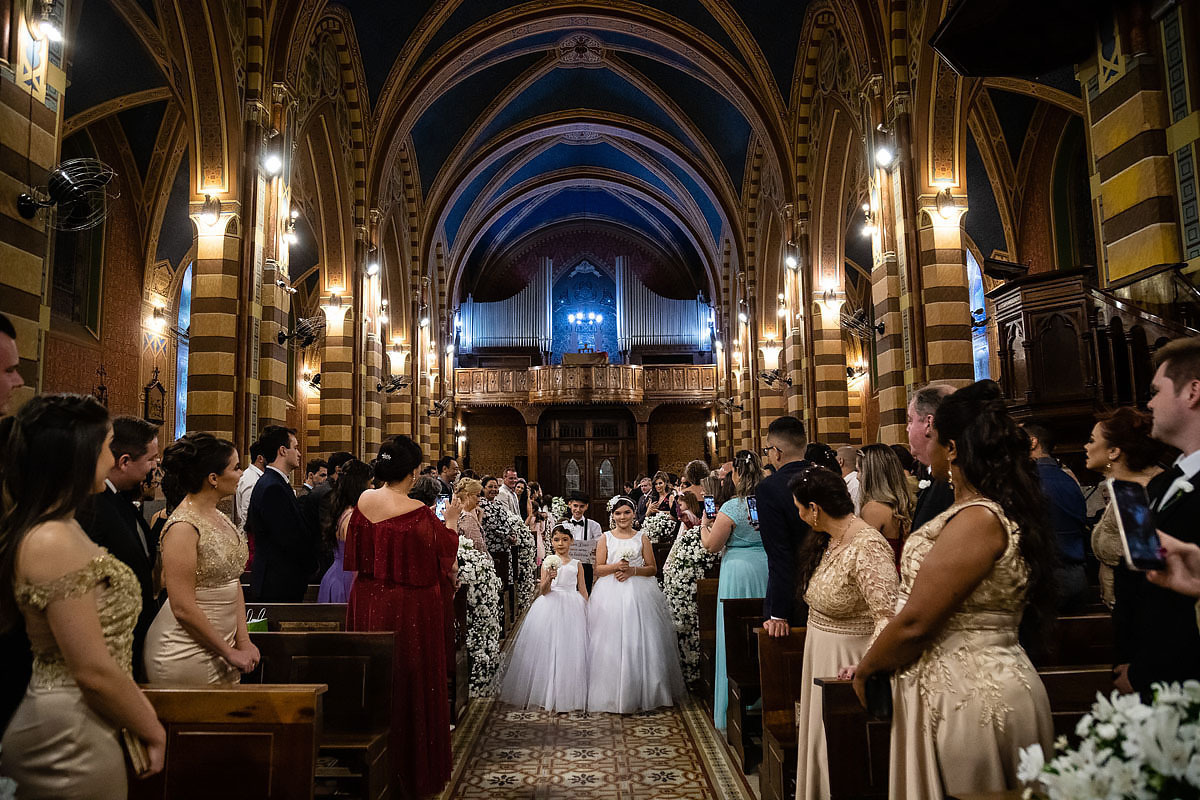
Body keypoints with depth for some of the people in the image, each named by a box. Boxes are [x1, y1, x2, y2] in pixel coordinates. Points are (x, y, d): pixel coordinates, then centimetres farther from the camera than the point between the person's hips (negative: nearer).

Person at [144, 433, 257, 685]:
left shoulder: (220, 518, 8)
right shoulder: (183, 527, -18)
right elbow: (183, 608, -19)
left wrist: (243, 641, 0)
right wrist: (230, 653, -13)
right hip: (187, 653, -8)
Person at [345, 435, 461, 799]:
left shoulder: (363, 501, -3)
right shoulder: (420, 514, -21)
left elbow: (354, 553, 11)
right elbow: (443, 562, -13)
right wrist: (450, 523, -2)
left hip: (367, 602, 6)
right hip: (410, 608, -6)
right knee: (410, 686, 9)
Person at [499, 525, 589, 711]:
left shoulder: (576, 564, 7)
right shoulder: (547, 563, 1)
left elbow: (583, 590, 11)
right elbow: (543, 591, -4)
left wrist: (586, 611, 4)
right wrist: (549, 579, -24)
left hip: (572, 608, 2)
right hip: (550, 607, -2)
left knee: (571, 651, 1)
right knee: (548, 649, -3)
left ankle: (570, 694, 13)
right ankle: (547, 694, 8)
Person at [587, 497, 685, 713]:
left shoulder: (641, 538, 8)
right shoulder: (606, 538, 7)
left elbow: (652, 568, 6)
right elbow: (598, 569, 4)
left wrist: (632, 570, -9)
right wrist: (615, 566, -14)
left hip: (639, 595, 0)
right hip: (611, 595, 0)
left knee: (639, 643, -1)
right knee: (612, 644, -2)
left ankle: (641, 693, 9)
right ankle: (613, 694, 5)